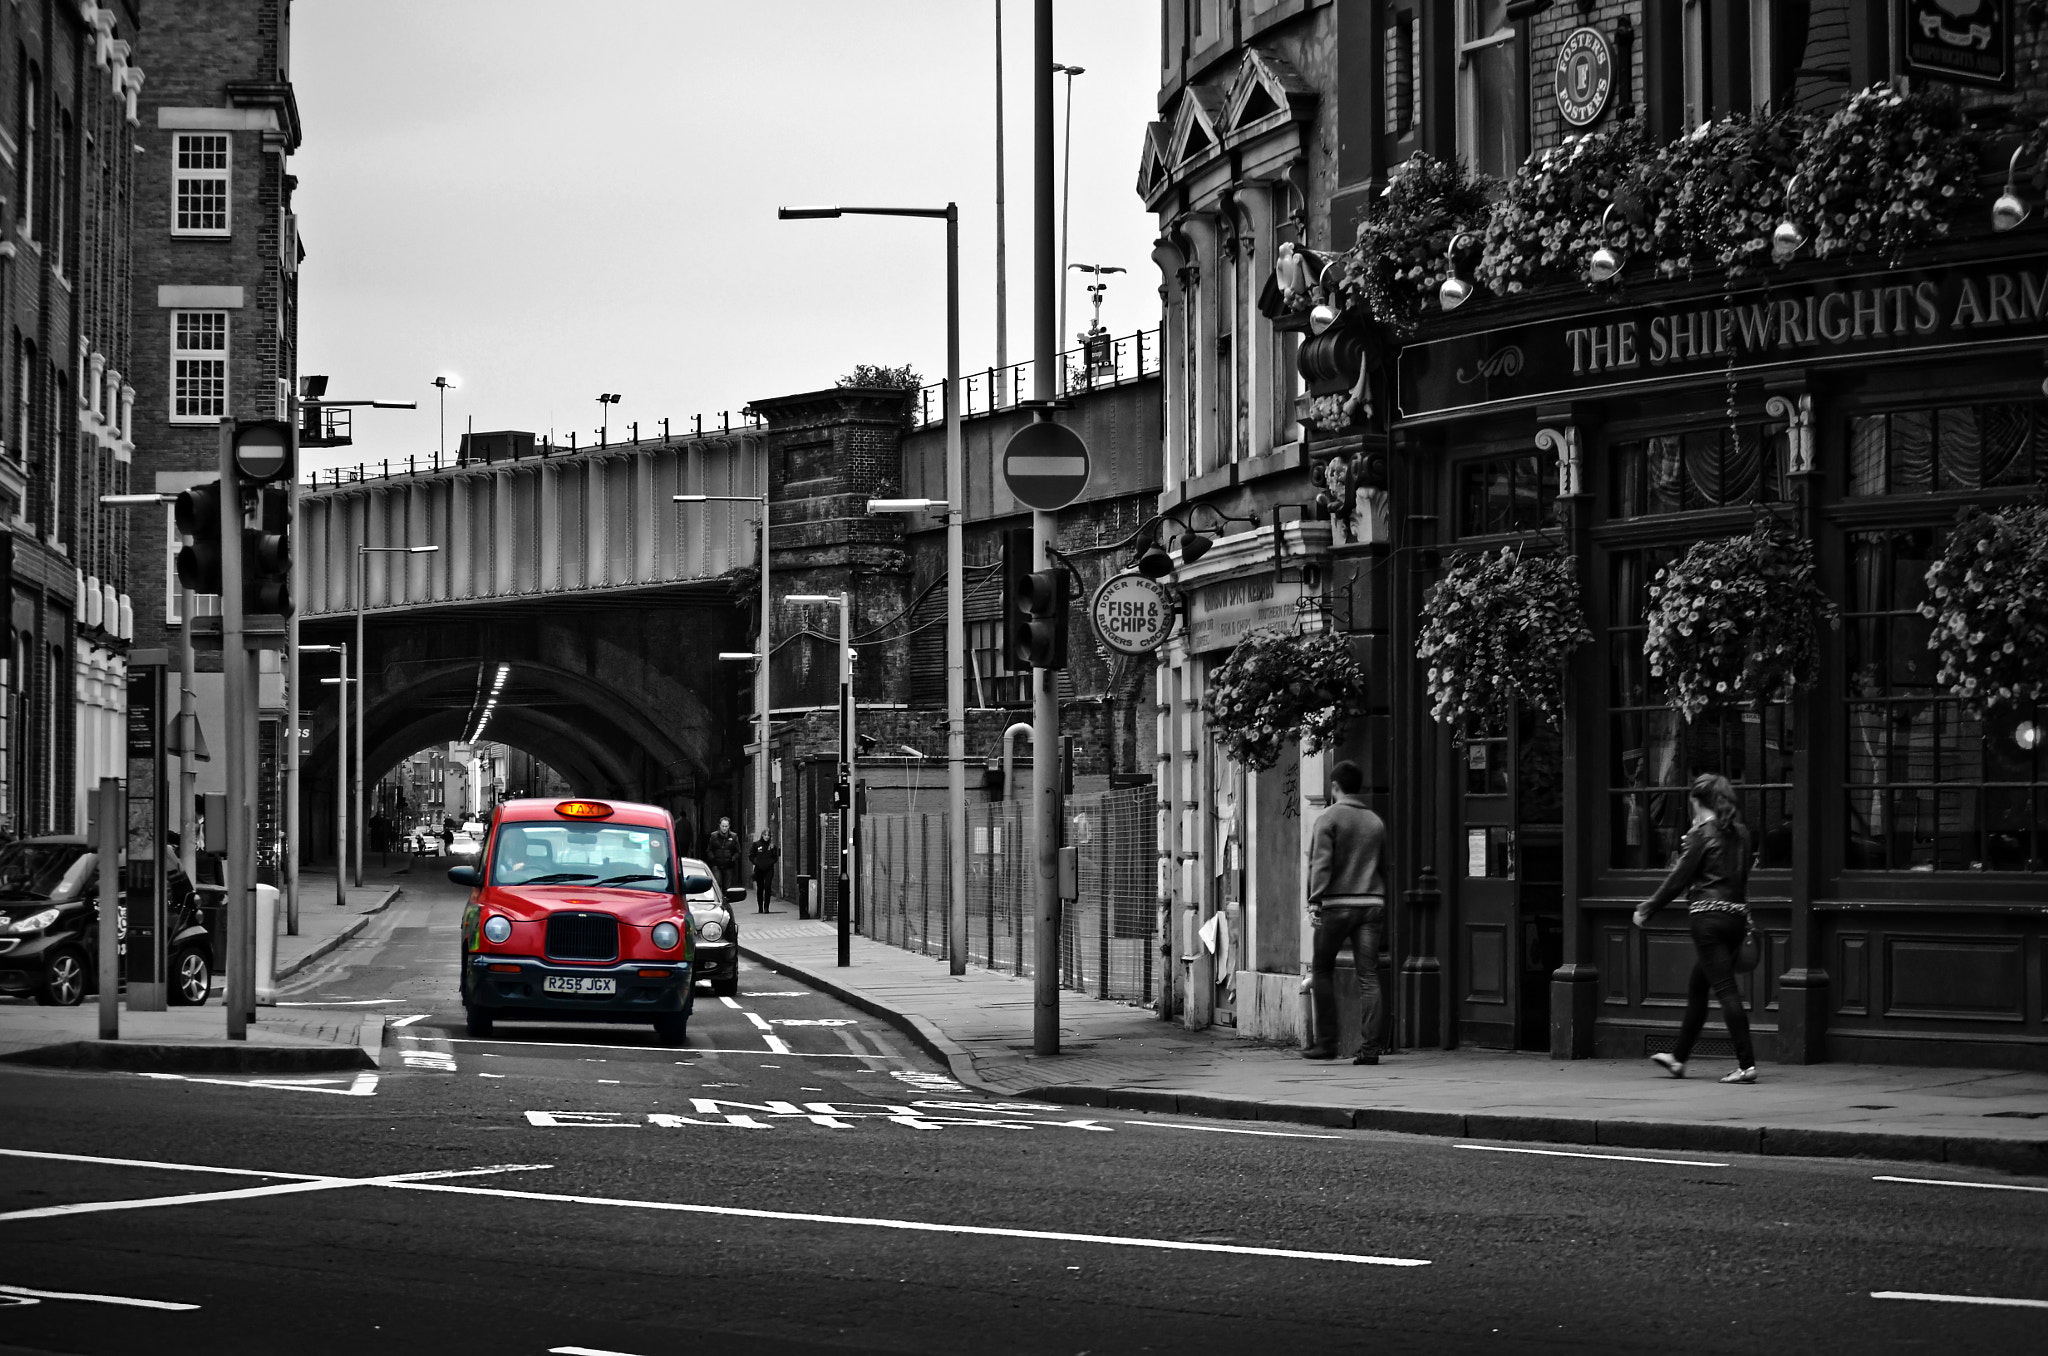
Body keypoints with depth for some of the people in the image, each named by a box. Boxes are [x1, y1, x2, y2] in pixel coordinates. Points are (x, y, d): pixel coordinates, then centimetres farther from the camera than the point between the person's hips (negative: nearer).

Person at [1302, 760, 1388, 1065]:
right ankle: (1369, 1046, -6)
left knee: (1322, 970, 10)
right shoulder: (1376, 822, 13)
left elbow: (1321, 861, -13)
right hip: (1372, 903, 4)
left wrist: (1315, 900, -17)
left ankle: (1326, 1042, 7)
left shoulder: (1329, 819, -2)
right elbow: (1385, 866, 16)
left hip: (1338, 904, -4)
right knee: (1368, 976, 0)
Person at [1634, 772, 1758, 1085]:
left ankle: (1746, 1064, -14)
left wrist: (1648, 909, 1)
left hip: (1709, 916, -8)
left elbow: (1678, 878, -8)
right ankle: (1678, 1058, 27)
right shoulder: (1740, 832, 11)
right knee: (1697, 989, 18)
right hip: (1737, 915, 8)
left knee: (1725, 989, -8)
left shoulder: (1702, 834, -9)